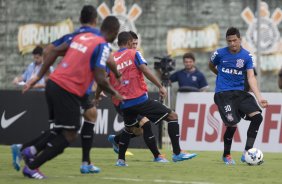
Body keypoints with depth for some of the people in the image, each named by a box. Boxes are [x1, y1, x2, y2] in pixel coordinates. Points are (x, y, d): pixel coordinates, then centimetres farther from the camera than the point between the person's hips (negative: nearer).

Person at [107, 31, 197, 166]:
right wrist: (160, 86, -12)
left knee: (129, 128, 31)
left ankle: (121, 159, 25)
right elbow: (145, 71, -13)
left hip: (123, 103, 6)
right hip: (139, 99, -6)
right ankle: (177, 153, -8)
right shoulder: (134, 54, 0)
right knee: (172, 116, 0)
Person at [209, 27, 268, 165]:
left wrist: (259, 97, -20)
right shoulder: (220, 54, -4)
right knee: (232, 124, -17)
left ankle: (247, 153, -8)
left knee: (257, 116, -15)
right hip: (223, 93, -3)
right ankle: (226, 155, 9)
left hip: (239, 92, 3)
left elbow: (251, 77, -8)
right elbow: (211, 66, 18)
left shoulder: (247, 56, -1)